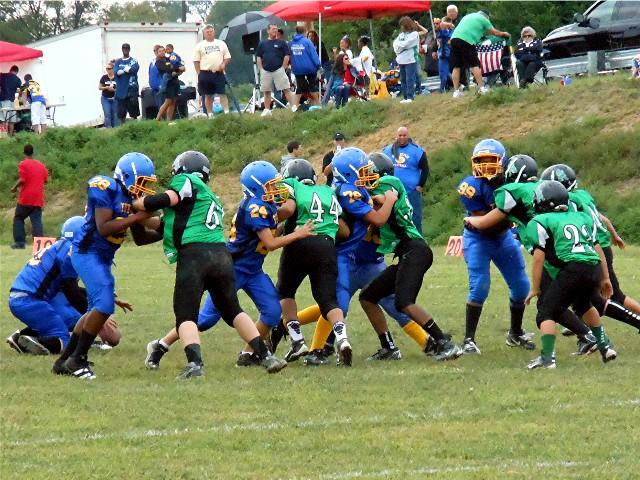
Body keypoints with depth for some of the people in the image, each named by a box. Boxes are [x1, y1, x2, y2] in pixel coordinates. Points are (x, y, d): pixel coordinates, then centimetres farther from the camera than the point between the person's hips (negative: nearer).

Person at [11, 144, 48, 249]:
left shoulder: (23, 164, -7)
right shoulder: (41, 165, 11)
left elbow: (22, 180, -15)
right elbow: (46, 179, 12)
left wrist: (14, 188, 0)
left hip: (25, 198, -4)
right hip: (38, 200, 4)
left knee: (18, 219, 11)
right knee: (36, 221, -1)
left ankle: (19, 242, 5)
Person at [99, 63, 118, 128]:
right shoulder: (104, 77, 0)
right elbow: (99, 87, 6)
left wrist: (113, 89, -19)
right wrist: (106, 88, -13)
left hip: (114, 98, 0)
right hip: (105, 98, 0)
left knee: (114, 115, 2)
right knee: (107, 114, -9)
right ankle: (108, 128, -7)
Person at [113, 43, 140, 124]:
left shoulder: (133, 61, 6)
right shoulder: (118, 62, 13)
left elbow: (135, 68, -13)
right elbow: (116, 72, -2)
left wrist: (122, 70, -7)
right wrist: (127, 69, -10)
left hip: (132, 88, -3)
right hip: (121, 89, 3)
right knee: (121, 111, 4)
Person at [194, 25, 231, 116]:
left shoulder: (221, 44, 13)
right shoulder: (200, 45, 7)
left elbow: (228, 57, 14)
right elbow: (196, 61, 4)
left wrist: (224, 64, -7)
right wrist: (199, 74, -5)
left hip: (219, 73, 1)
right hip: (206, 73, -1)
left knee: (222, 93, -7)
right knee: (208, 95, 3)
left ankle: (227, 112, -10)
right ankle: (210, 115, 8)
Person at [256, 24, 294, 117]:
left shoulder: (281, 43, 4)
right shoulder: (262, 44, 11)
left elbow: (287, 56, 2)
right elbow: (258, 57, 13)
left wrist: (283, 68, -5)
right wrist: (261, 69, 4)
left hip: (279, 70, -3)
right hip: (266, 71, 3)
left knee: (286, 89, -8)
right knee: (266, 91, 6)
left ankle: (294, 106, -11)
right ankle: (267, 110, 13)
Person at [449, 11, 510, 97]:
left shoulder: (468, 16, 29)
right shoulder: (483, 19, 13)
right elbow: (495, 32, 21)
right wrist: (503, 34, 42)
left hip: (454, 38, 6)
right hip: (467, 40, -6)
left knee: (456, 67, 6)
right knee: (474, 65, 2)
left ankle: (456, 91, 4)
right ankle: (481, 88, 2)